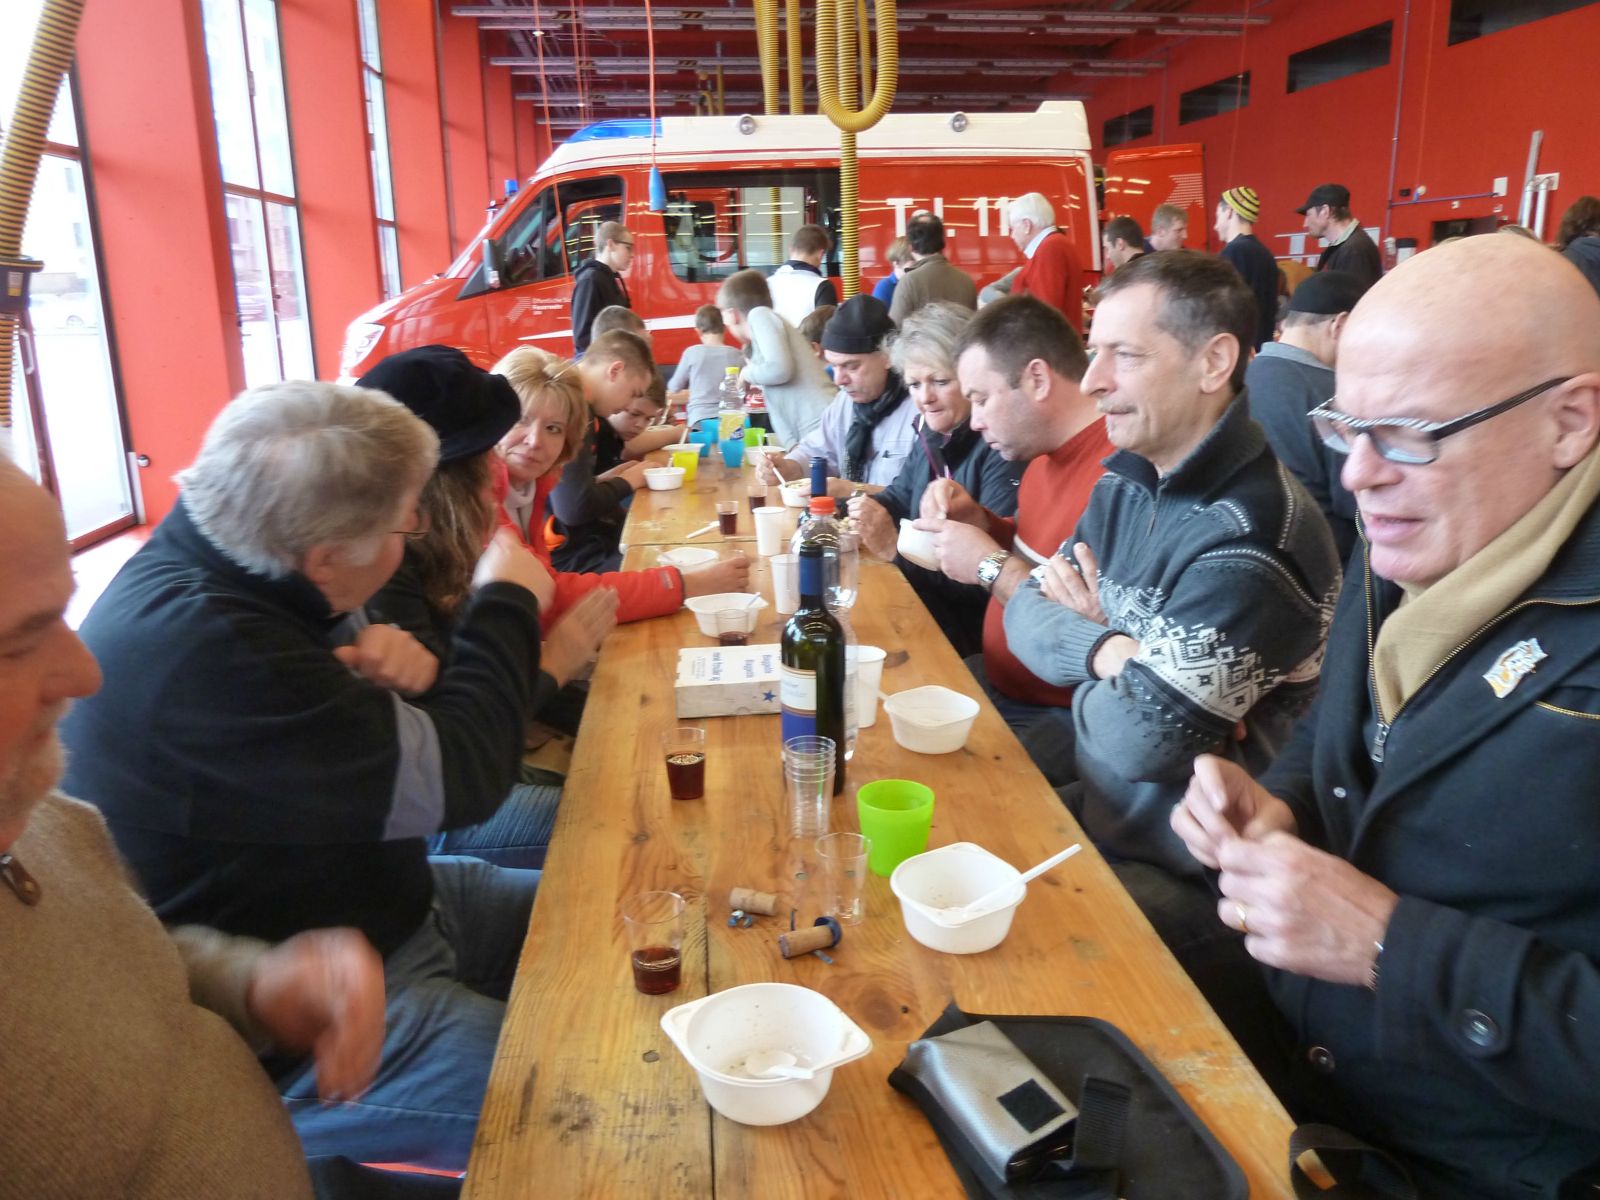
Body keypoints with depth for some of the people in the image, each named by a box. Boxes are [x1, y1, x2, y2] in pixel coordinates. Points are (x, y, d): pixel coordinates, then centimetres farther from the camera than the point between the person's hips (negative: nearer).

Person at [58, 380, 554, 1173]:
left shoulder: (207, 563, -2)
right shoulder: (199, 653, -32)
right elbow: (458, 779, -26)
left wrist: (402, 675, -13)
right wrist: (507, 602, -12)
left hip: (377, 910, 10)